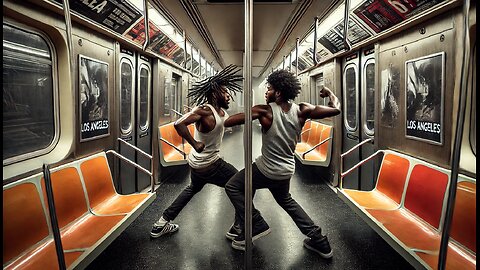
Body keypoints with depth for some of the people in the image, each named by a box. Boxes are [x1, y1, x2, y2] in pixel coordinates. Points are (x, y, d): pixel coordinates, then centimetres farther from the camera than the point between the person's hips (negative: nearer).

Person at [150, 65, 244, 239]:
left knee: (193, 188, 34)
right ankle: (237, 230, 16)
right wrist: (194, 143, -30)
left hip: (197, 163, 10)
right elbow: (179, 124, -35)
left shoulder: (221, 111, 3)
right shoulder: (205, 110, -26)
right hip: (210, 165, -10)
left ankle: (161, 224, 40)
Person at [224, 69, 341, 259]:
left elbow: (230, 121, -24)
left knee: (232, 187, 13)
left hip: (267, 169, -6)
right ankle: (317, 239, 32)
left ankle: (256, 225, 9)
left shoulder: (265, 111, -19)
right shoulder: (302, 111, -8)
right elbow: (335, 109, -2)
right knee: (286, 200, 31)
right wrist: (329, 93, 16)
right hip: (287, 170, 6)